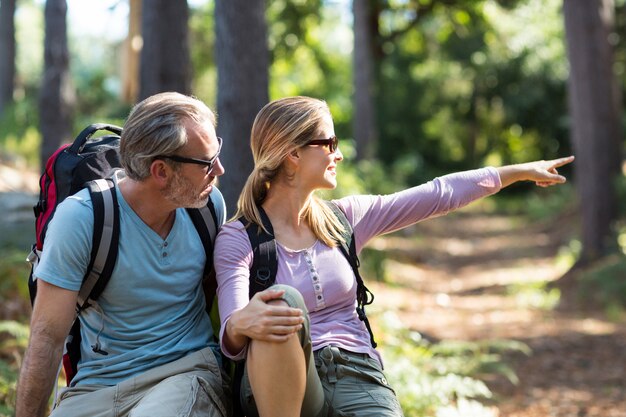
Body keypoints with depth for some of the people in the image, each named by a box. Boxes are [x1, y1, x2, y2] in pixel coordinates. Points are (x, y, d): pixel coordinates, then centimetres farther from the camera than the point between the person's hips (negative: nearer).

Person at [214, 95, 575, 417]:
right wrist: (243, 323, -42)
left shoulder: (344, 218, 10)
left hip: (358, 379, 3)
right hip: (285, 385, -2)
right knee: (281, 302, -35)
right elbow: (232, 339, -17)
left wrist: (522, 170, 19)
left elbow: (439, 195, 15)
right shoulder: (238, 239, -4)